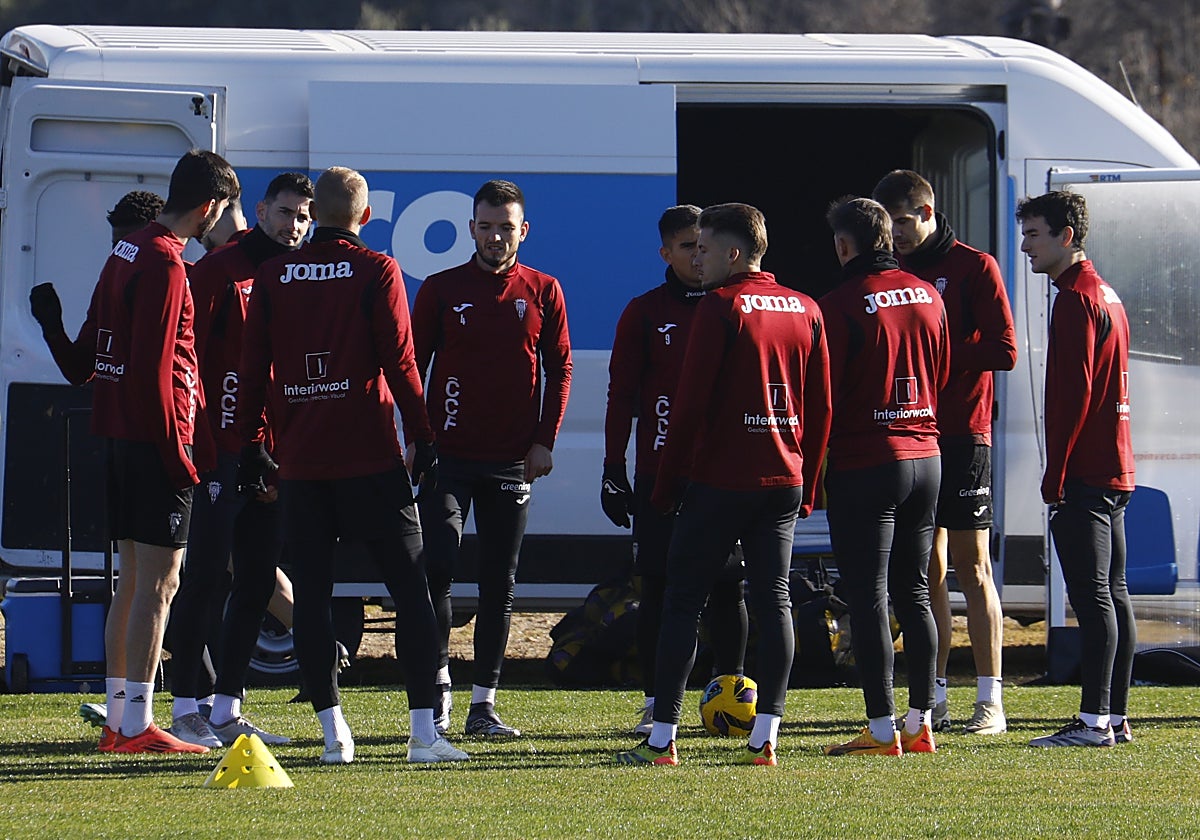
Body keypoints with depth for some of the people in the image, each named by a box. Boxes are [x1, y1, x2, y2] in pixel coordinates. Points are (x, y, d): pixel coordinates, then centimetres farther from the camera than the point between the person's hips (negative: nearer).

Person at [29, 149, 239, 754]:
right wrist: (175, 451, -18)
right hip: (156, 439, -9)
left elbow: (83, 361, 14)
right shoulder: (164, 263, -14)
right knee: (159, 580, -8)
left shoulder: (127, 252, 14)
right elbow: (153, 366, -19)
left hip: (120, 438, 9)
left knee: (132, 580, 13)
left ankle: (117, 718, 16)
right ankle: (137, 724, -10)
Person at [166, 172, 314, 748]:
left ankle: (227, 711, 14)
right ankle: (185, 710, -1)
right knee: (207, 578, -6)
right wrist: (200, 447, -15)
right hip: (223, 453, -7)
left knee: (257, 582, 7)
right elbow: (188, 359, -9)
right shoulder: (220, 271, -5)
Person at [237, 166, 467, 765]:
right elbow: (399, 361, -6)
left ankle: (333, 731, 2)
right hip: (370, 458, -3)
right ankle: (424, 731, -6)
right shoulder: (376, 271, -3)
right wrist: (422, 438, 0)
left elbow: (252, 367, 7)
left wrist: (251, 444, 15)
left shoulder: (272, 277, 6)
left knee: (311, 592, 6)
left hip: (299, 462, 3)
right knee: (409, 585, 1)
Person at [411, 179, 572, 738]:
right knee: (437, 567, -15)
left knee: (500, 584, 4)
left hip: (513, 461, 2)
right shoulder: (442, 289, 3)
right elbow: (411, 364, 4)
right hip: (448, 456, -2)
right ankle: (438, 685, -4)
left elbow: (560, 370, 9)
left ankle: (484, 703, 9)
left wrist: (545, 441, -1)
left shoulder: (542, 292, 6)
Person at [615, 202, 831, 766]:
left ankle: (662, 739, -2)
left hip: (719, 481, -6)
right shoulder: (806, 310, 10)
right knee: (773, 601, 6)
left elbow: (692, 403, -11)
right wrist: (808, 486, 18)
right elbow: (820, 406, 11)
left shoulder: (721, 307, -9)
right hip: (783, 481, 6)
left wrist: (667, 484, -4)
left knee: (682, 602, 0)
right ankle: (765, 736, 2)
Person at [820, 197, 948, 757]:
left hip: (863, 464, -6)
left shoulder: (840, 306, -13)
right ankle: (920, 723, 13)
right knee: (914, 594, 12)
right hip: (925, 457, 6)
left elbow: (825, 394, -11)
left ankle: (883, 728, -5)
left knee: (867, 598, -3)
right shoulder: (928, 297, 6)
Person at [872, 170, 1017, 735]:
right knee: (926, 571, 5)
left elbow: (1003, 351, -9)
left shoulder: (973, 268, -2)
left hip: (963, 436, -5)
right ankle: (933, 701, 8)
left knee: (972, 566, -5)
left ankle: (990, 701, -4)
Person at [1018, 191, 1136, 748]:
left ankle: (1094, 721, -14)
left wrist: (1056, 472, -17)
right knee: (1112, 593, 10)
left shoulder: (1075, 299, -12)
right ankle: (1116, 717, 12)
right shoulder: (1105, 295, 19)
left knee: (1091, 594, -11)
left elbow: (1073, 392, -19)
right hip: (1115, 470, 10)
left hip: (1083, 473, -10)